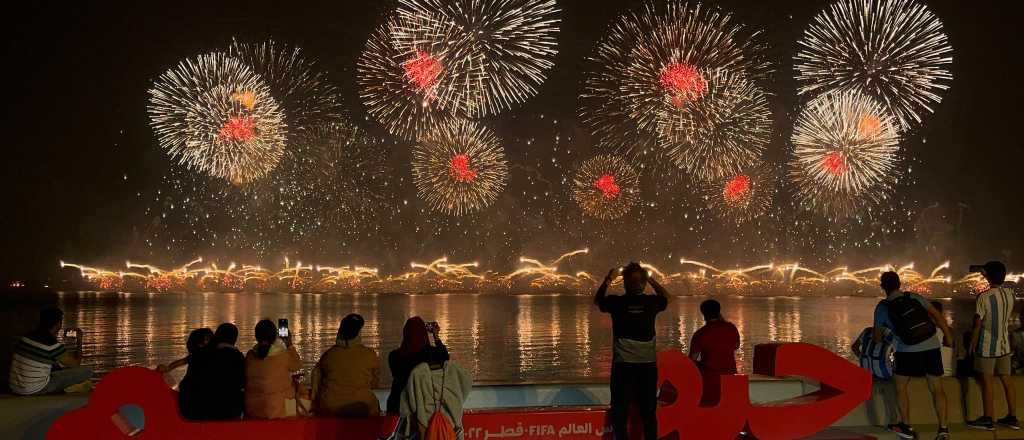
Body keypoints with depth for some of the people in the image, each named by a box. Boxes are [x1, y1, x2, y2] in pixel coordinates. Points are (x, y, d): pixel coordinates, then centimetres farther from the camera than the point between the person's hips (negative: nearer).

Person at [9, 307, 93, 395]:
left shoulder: (27, 336, 4)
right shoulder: (52, 345, -19)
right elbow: (75, 364, -7)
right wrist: (78, 356, 15)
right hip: (34, 390, -8)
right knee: (86, 372, -9)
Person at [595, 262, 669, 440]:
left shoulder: (616, 302, -5)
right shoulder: (651, 302, -1)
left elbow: (597, 300, 17)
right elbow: (666, 297, 23)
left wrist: (608, 280, 22)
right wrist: (650, 279, 24)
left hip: (623, 365, -2)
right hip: (648, 364, 2)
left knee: (620, 412, 4)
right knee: (649, 412, 11)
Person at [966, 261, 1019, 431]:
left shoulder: (983, 297, -17)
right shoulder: (1009, 294, -1)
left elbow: (977, 324, -14)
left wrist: (972, 344, -3)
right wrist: (987, 276, 28)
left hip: (987, 347, -6)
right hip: (1004, 345, 6)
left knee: (987, 383, 1)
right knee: (1007, 381, 12)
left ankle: (988, 419, 6)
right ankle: (1012, 418, 19)